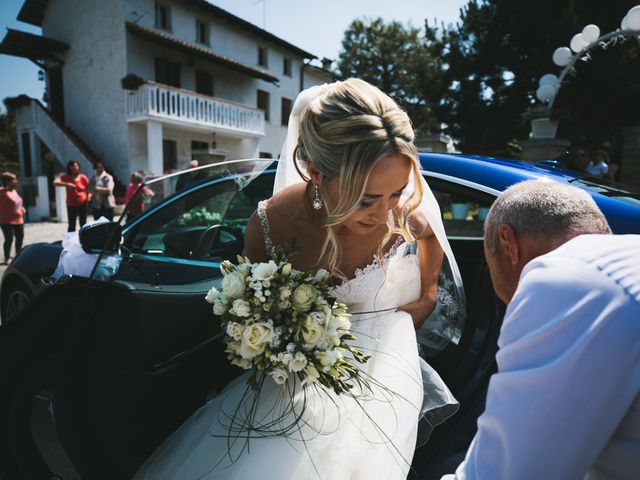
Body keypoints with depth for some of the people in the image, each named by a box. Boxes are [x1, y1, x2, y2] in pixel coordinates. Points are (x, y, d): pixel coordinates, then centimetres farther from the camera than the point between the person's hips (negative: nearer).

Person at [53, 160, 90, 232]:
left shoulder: (83, 177, -5)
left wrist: (88, 196, -13)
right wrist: (67, 184, -29)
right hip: (71, 205, 0)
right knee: (71, 225, 5)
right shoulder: (66, 177, -4)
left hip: (82, 204, 0)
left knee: (83, 224, 8)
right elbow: (55, 182, -17)